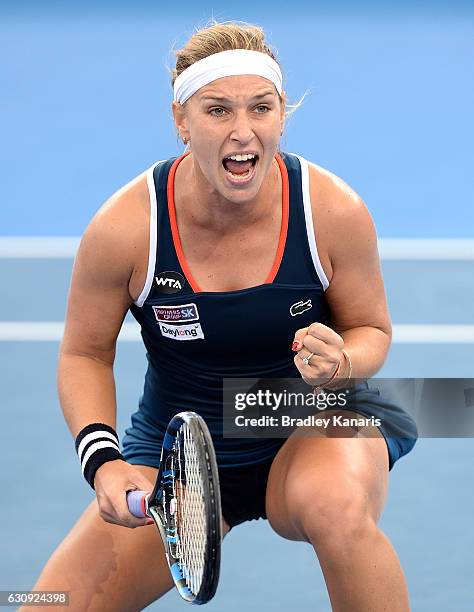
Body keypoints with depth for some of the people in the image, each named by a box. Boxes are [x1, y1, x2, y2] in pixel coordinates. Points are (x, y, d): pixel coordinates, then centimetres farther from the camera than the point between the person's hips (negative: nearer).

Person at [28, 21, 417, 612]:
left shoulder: (334, 210, -18)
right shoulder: (125, 228, -18)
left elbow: (371, 330, -1)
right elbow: (85, 354, -3)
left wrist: (341, 363, -26)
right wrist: (102, 461, -19)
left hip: (317, 427, -1)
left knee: (335, 505, -39)